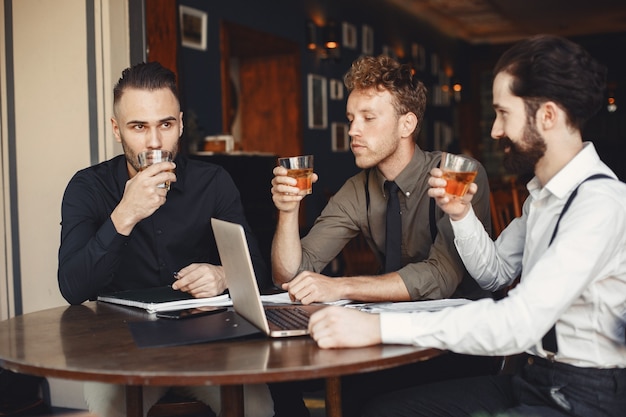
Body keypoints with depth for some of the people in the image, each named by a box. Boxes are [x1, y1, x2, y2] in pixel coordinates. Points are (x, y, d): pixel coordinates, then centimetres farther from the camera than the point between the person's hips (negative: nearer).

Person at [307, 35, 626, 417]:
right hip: (533, 379, 8)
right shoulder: (543, 192, 10)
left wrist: (379, 327, -32)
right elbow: (494, 272, 19)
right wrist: (461, 213, 0)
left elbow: (517, 324, -30)